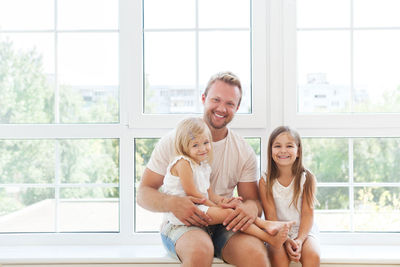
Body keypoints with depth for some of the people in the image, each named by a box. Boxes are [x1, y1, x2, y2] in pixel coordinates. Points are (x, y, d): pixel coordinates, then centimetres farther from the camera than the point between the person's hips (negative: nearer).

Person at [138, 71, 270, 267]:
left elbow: (253, 199, 9)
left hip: (224, 225, 2)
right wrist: (172, 203, -25)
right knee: (200, 250, -38)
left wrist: (251, 207, -18)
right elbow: (143, 193, -2)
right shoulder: (173, 142, 0)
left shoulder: (245, 152, 8)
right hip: (180, 223, -2)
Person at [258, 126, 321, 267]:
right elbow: (271, 215, -7)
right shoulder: (265, 181, -5)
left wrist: (299, 240, -20)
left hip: (304, 230, 1)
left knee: (312, 255, -27)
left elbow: (307, 213, -6)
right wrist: (285, 240, -21)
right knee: (279, 255, -30)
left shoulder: (308, 178, -4)